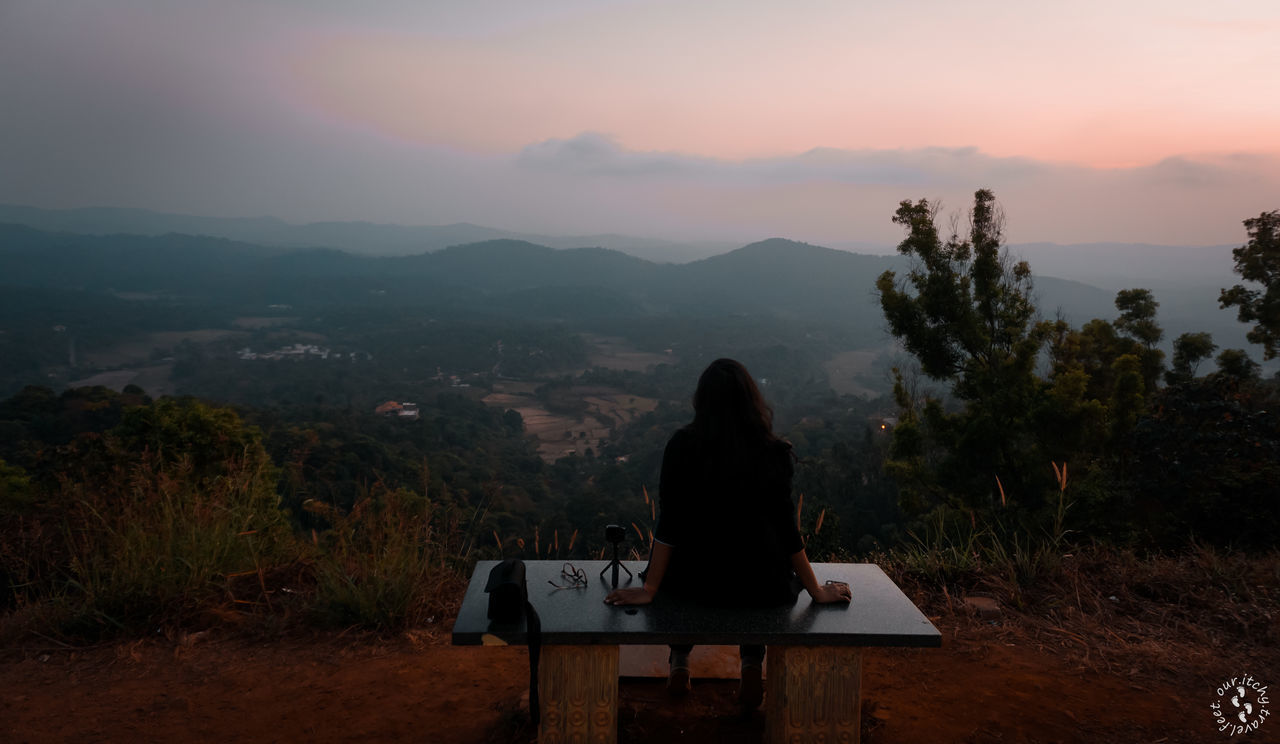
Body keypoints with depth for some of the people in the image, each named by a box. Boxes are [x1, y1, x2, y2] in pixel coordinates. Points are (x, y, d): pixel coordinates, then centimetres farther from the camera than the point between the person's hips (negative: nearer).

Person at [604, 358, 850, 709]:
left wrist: (649, 590, -3)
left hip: (698, 584, 0)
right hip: (762, 588, 0)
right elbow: (786, 528, -6)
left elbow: (669, 526, -11)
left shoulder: (682, 446, -10)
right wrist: (817, 591, 5)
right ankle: (752, 667, 20)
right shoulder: (774, 452, -8)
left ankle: (680, 663, 28)